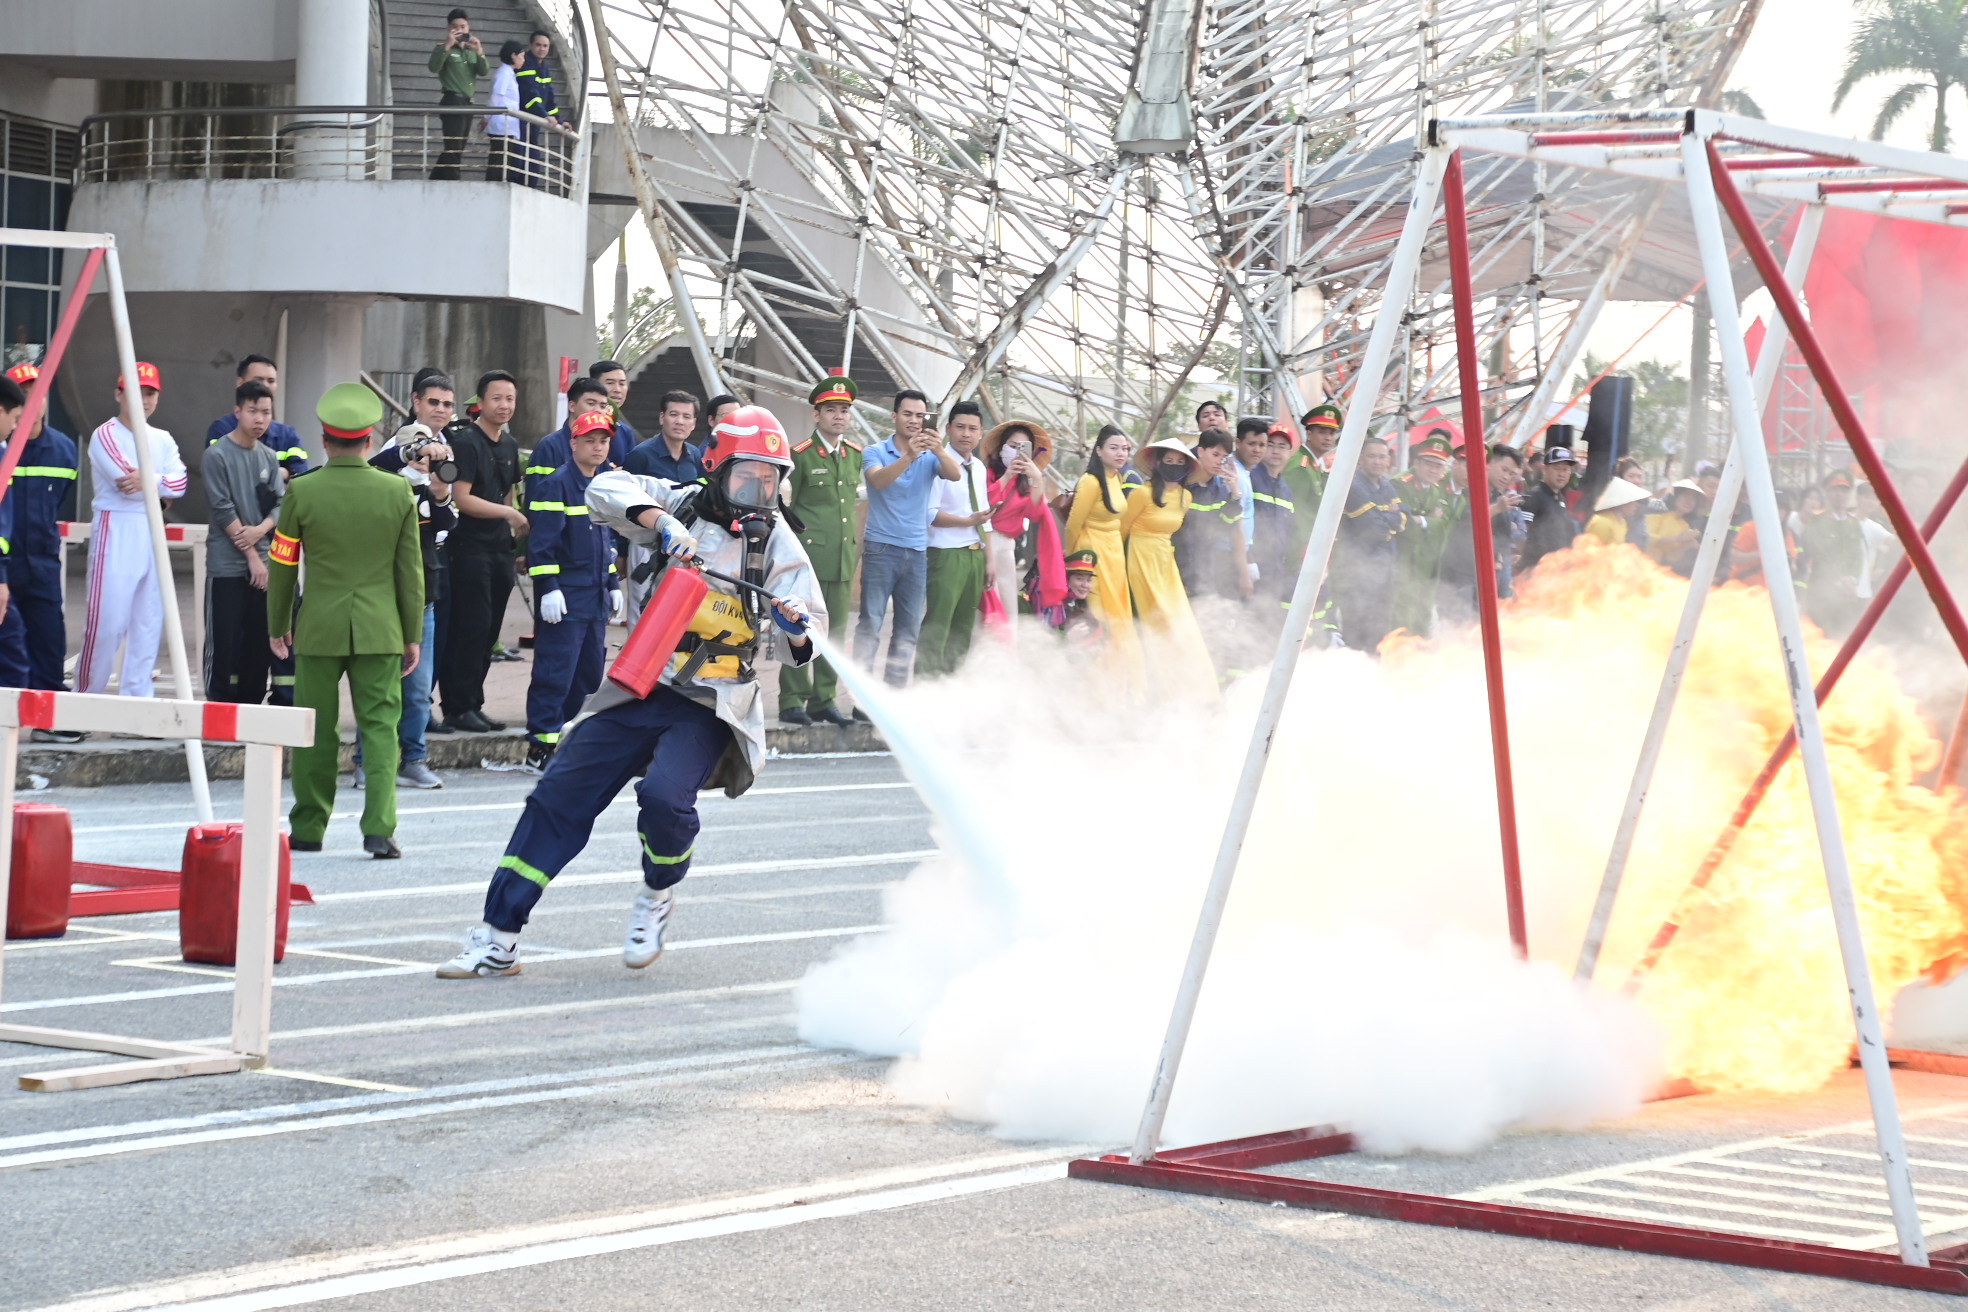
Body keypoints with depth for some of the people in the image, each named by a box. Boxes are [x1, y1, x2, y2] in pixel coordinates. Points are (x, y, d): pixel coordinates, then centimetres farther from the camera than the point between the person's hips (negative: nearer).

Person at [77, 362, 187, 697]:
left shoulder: (163, 440, 14)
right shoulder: (105, 435, -5)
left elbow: (179, 483, -2)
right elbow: (126, 482, -18)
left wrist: (147, 480, -16)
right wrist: (161, 483, -5)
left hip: (153, 535, 6)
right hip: (115, 534, -6)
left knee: (149, 622, 7)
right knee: (106, 621, -8)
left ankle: (136, 699, 13)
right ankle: (84, 696, 1)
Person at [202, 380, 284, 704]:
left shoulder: (269, 457, 10)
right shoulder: (218, 454, -7)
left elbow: (280, 504, 8)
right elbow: (223, 510, -10)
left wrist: (260, 529, -13)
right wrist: (252, 557, -11)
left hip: (263, 564, 5)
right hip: (227, 566, -5)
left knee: (260, 642, 7)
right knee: (223, 643, -3)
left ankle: (251, 707, 15)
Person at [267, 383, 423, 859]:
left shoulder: (302, 492, -5)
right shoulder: (398, 492, -2)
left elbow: (282, 566, 2)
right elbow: (410, 570, 3)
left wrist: (277, 625, 15)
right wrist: (412, 635, 11)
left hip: (319, 628, -1)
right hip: (380, 631, 1)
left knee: (316, 730, 8)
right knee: (379, 726, 2)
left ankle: (308, 827, 16)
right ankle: (379, 828, -9)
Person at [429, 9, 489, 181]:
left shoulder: (471, 50, 17)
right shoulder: (443, 48, -1)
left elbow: (484, 71, 4)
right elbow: (433, 67, -19)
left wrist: (479, 52, -11)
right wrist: (447, 46, -24)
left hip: (467, 103, 7)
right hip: (452, 101, -7)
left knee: (457, 149, 10)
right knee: (453, 149, -13)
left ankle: (434, 183, 16)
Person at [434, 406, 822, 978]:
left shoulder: (777, 543, 0)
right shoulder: (683, 506, 2)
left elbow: (796, 643, 0)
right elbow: (606, 489, -10)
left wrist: (796, 630, -24)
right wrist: (661, 521, -24)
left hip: (712, 706, -2)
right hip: (640, 688, 2)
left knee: (664, 796, -28)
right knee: (558, 797, -1)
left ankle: (658, 897, 6)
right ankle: (498, 938, 7)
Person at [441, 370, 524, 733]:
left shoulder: (509, 445, 15)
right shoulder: (466, 441, -10)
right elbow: (461, 499, -17)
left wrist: (515, 533, 11)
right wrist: (509, 513, -13)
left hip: (499, 549, 8)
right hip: (470, 548, -8)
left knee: (488, 631, 8)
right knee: (472, 628, -9)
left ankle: (473, 705, 14)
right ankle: (459, 707, -4)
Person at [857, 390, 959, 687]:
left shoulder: (932, 456, 7)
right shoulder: (876, 452, -1)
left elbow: (954, 475, -14)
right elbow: (878, 480, -21)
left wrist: (940, 451, -35)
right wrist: (909, 456, -38)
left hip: (917, 551, 4)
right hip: (881, 548, -4)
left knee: (908, 630, 6)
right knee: (870, 624, -8)